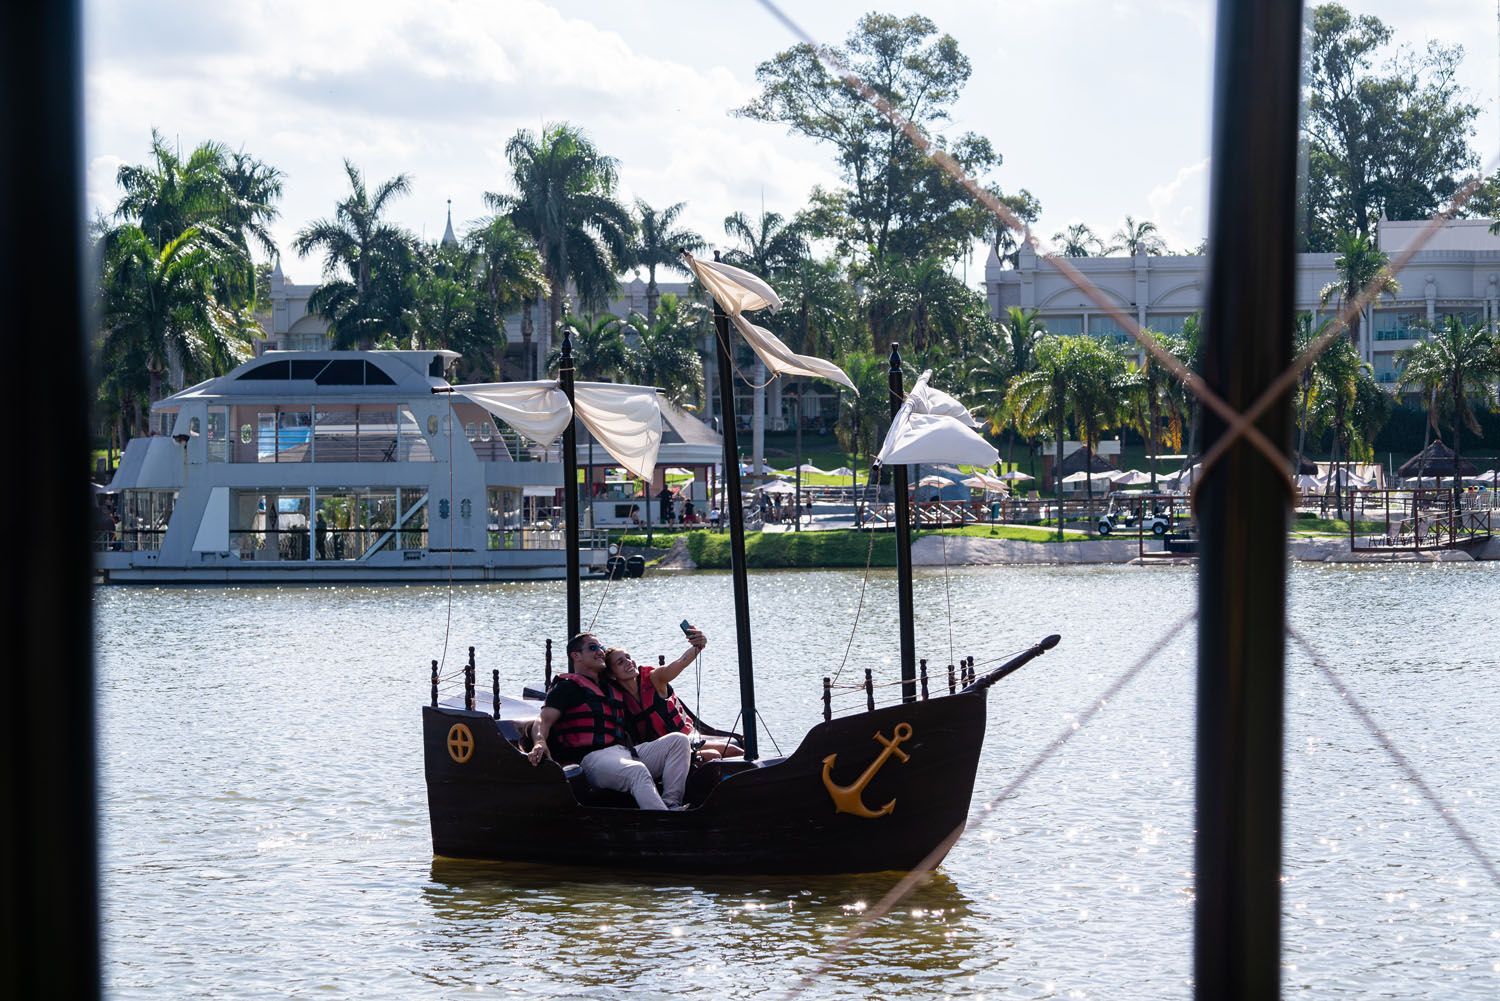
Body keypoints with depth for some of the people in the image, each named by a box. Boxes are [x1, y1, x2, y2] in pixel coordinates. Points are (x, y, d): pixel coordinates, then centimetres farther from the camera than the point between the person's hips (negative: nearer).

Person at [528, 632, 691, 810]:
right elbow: (545, 720, -6)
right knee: (637, 771, -38)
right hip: (593, 756, -8)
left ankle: (671, 804, -26)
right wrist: (540, 742, -27)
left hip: (628, 752, 8)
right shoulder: (568, 686, 10)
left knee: (679, 741, -8)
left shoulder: (611, 688, 33)